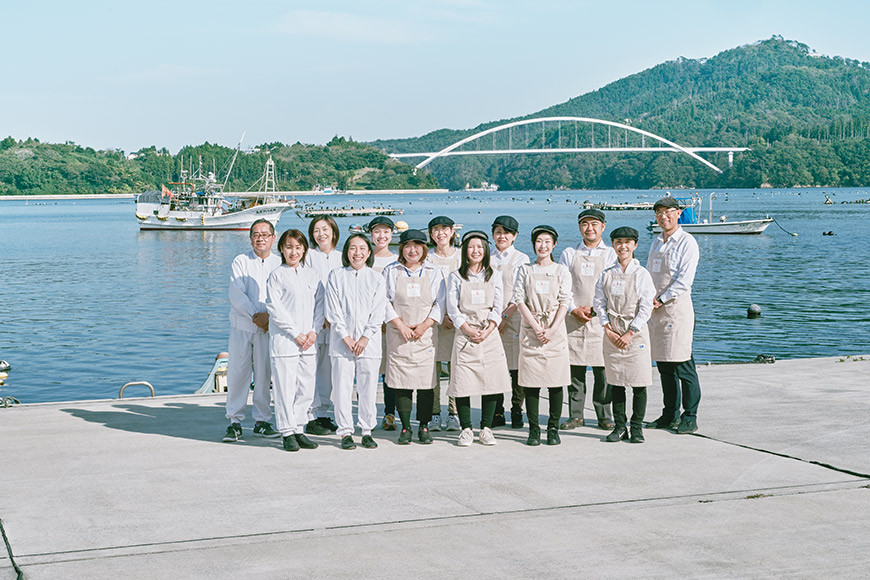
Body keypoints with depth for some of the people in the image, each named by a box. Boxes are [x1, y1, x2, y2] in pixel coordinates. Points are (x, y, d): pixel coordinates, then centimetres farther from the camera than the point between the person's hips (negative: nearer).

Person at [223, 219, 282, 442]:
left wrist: (269, 316, -13)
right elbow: (236, 294, -6)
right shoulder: (240, 262, 3)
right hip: (241, 325, -1)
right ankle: (234, 422, 6)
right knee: (237, 373, -2)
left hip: (268, 328, 1)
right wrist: (255, 316, -14)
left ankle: (262, 421, 14)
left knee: (264, 374, 5)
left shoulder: (279, 264, 8)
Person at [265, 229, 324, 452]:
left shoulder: (312, 274, 12)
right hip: (284, 340, -5)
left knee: (307, 389, 6)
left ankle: (299, 430, 17)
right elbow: (275, 308, -8)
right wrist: (295, 333, -11)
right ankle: (288, 433, 5)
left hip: (308, 341, 5)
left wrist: (314, 331, -3)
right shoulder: (277, 275, -2)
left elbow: (319, 304, 11)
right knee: (285, 388, -4)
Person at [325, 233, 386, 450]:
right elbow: (334, 311, 0)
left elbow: (377, 313, 1)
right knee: (342, 387, -2)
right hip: (341, 341, -1)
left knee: (368, 387, 2)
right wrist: (345, 337, -8)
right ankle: (345, 432, 7)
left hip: (369, 341, 1)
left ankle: (367, 430, 13)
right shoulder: (336, 276, 5)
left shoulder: (376, 278, 7)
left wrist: (365, 338, -8)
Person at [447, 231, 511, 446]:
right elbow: (452, 308, 0)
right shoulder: (456, 277, 6)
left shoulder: (494, 275, 10)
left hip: (489, 335, 1)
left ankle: (486, 429, 9)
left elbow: (498, 308, 4)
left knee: (491, 382, 0)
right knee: (463, 383, -5)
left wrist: (487, 331, -9)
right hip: (464, 335, -1)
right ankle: (466, 429, 5)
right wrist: (469, 331, -11)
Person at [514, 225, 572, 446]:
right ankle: (533, 429, 6)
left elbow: (564, 303, 1)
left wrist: (551, 330, -10)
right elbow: (520, 300, 1)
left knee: (555, 381, -1)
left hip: (555, 331, 0)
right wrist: (536, 327, -9)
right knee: (531, 382, -1)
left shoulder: (561, 271, 7)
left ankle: (553, 428, 8)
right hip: (530, 330, 0)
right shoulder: (525, 271, 8)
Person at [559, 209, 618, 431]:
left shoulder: (611, 255, 7)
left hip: (601, 318, -1)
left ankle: (604, 415, 8)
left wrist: (595, 309, -11)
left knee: (602, 369, -1)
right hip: (573, 319, 1)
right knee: (575, 369, 1)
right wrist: (574, 309, -7)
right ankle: (575, 415, 9)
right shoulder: (569, 254, 11)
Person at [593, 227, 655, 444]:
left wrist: (630, 333, -12)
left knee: (639, 382, -1)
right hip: (612, 334, 3)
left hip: (635, 332, -3)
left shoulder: (641, 274, -3)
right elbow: (599, 304, 5)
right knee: (616, 382, 6)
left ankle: (637, 427, 9)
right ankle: (619, 427, 14)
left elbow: (646, 307, -7)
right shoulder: (607, 275, 7)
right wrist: (608, 330, -6)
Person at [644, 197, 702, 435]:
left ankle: (690, 418, 0)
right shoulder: (656, 243, 17)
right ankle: (670, 415, 19)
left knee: (683, 365, -6)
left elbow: (684, 281, -13)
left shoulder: (687, 242, -6)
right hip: (656, 309, 7)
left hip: (677, 306, -7)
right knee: (663, 366, 10)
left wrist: (661, 300, -14)